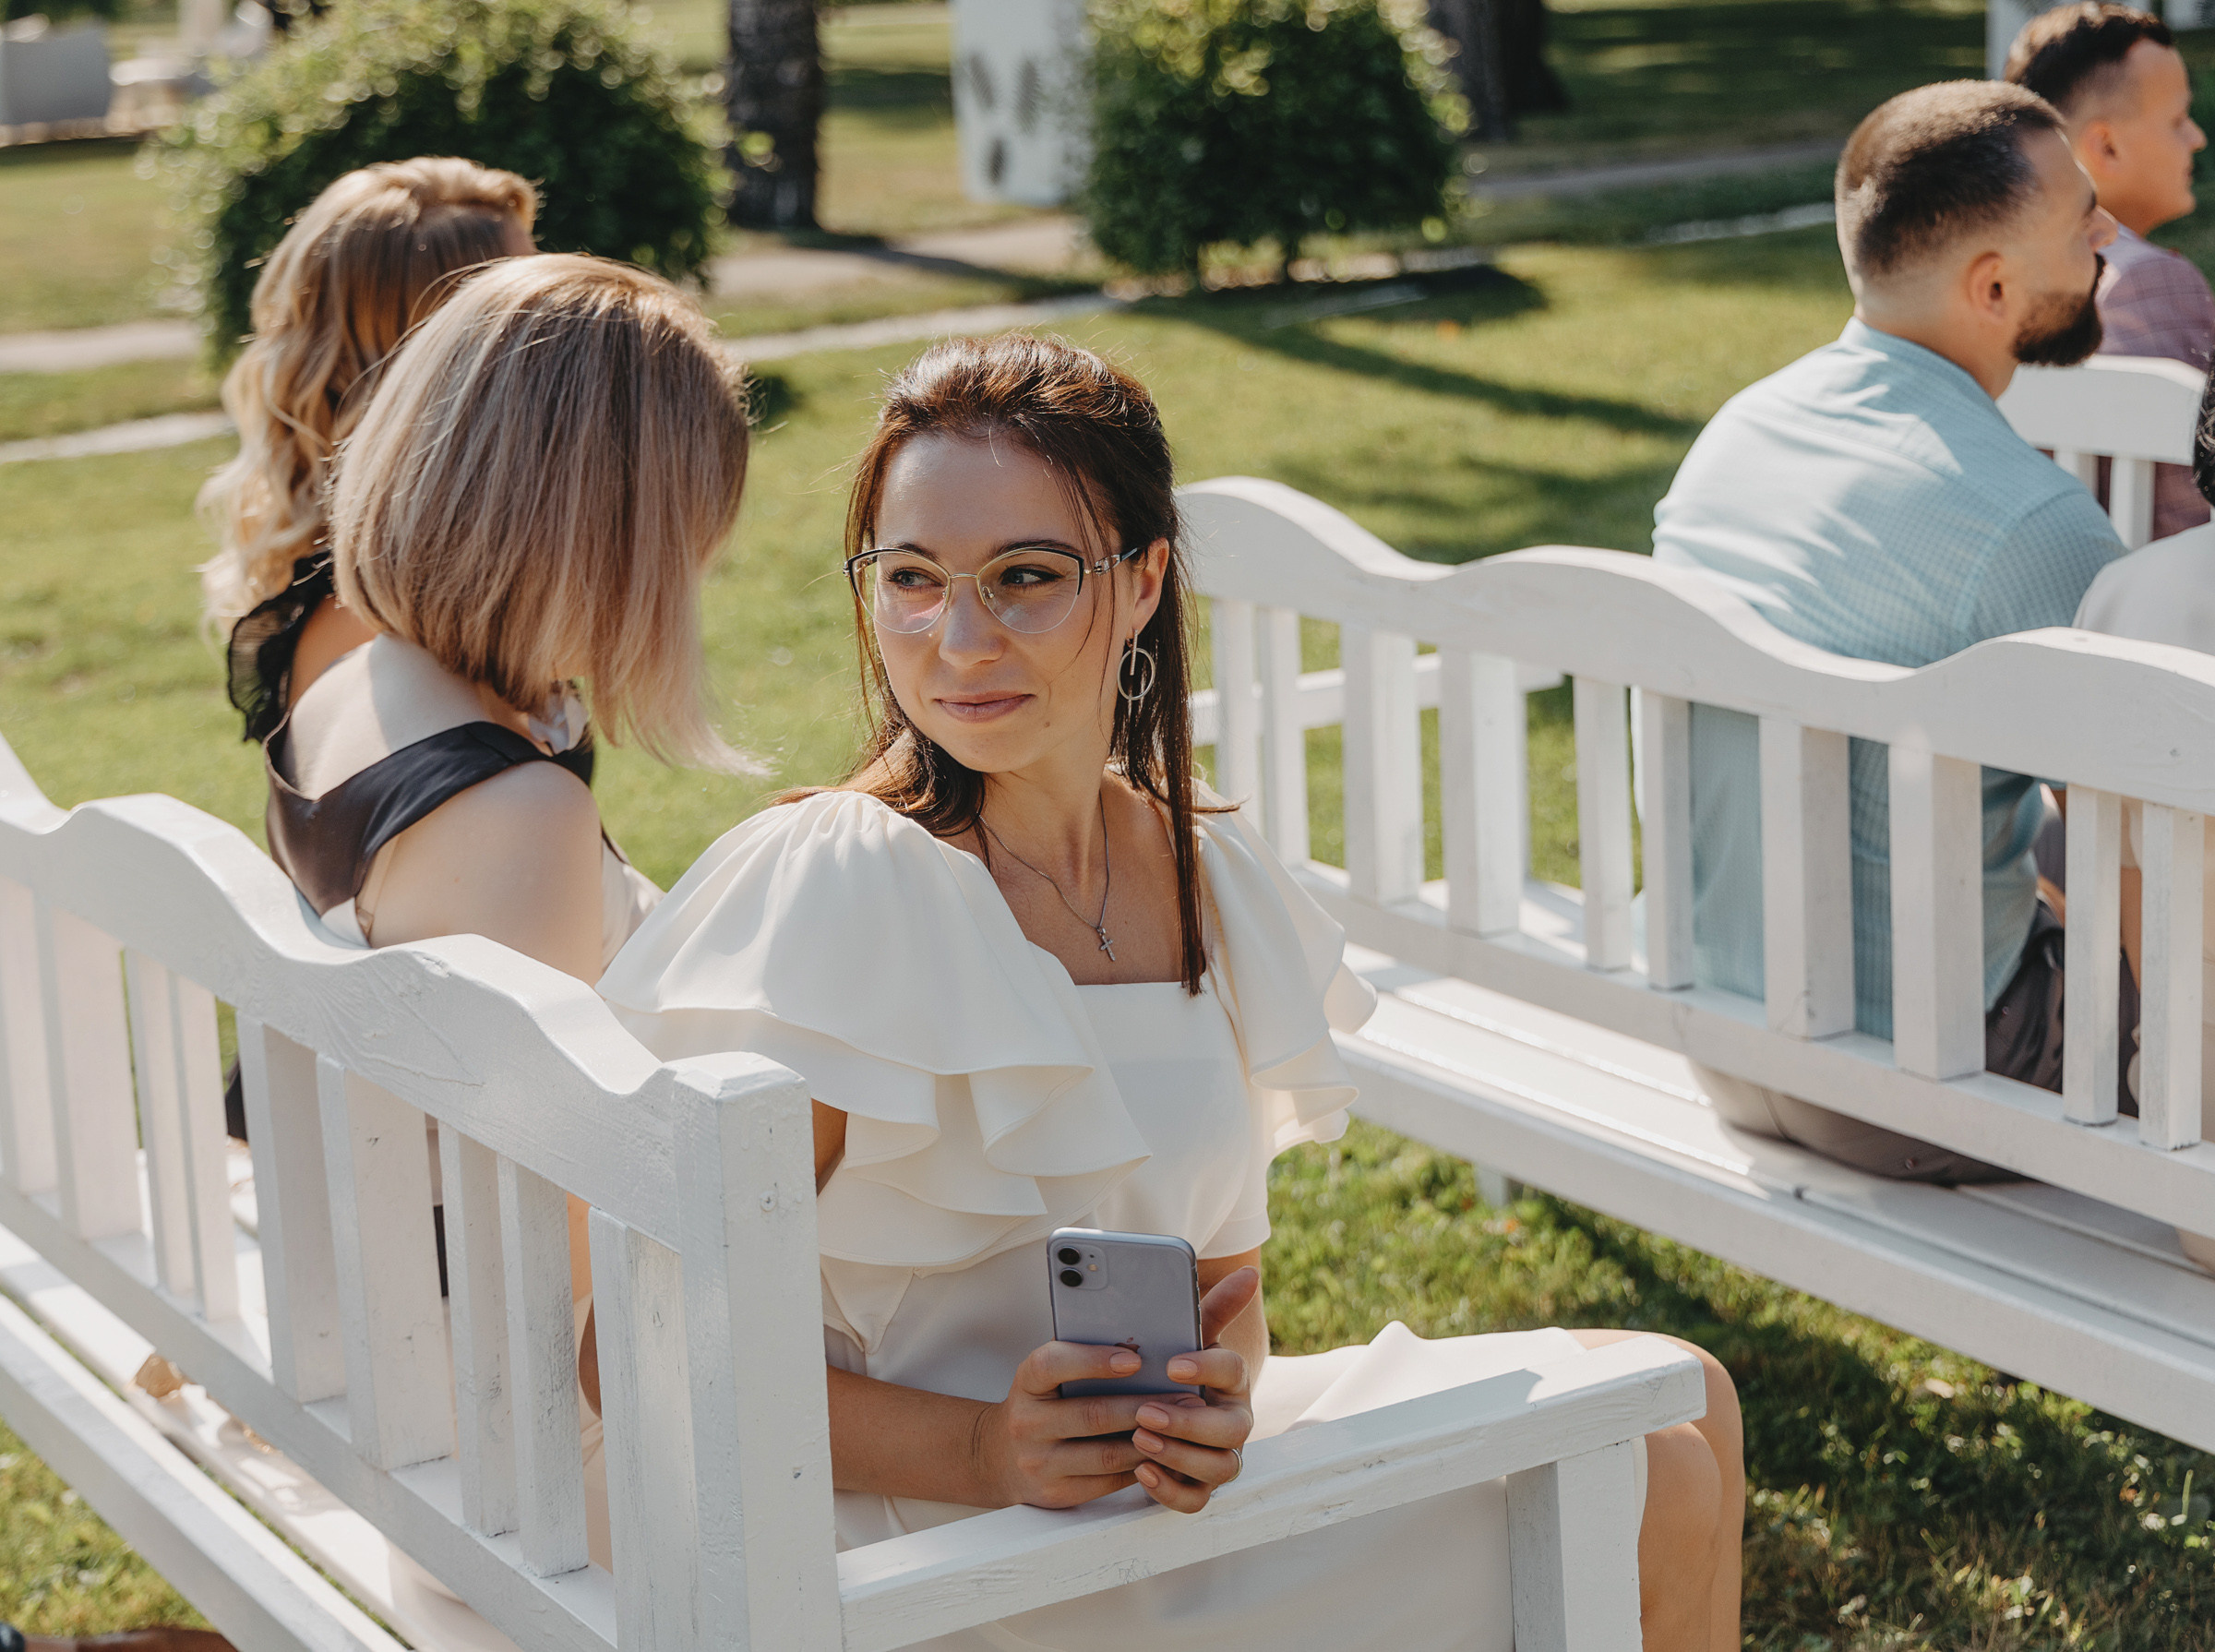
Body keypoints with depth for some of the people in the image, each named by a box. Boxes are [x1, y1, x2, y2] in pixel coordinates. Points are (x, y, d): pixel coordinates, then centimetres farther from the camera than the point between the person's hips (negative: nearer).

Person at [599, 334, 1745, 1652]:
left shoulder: (1210, 873, 2)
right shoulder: (828, 890, -20)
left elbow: (1226, 1266, 9)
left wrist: (1222, 1389, -13)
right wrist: (983, 1454, -30)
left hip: (1169, 1481, 7)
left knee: (1684, 1404, 8)